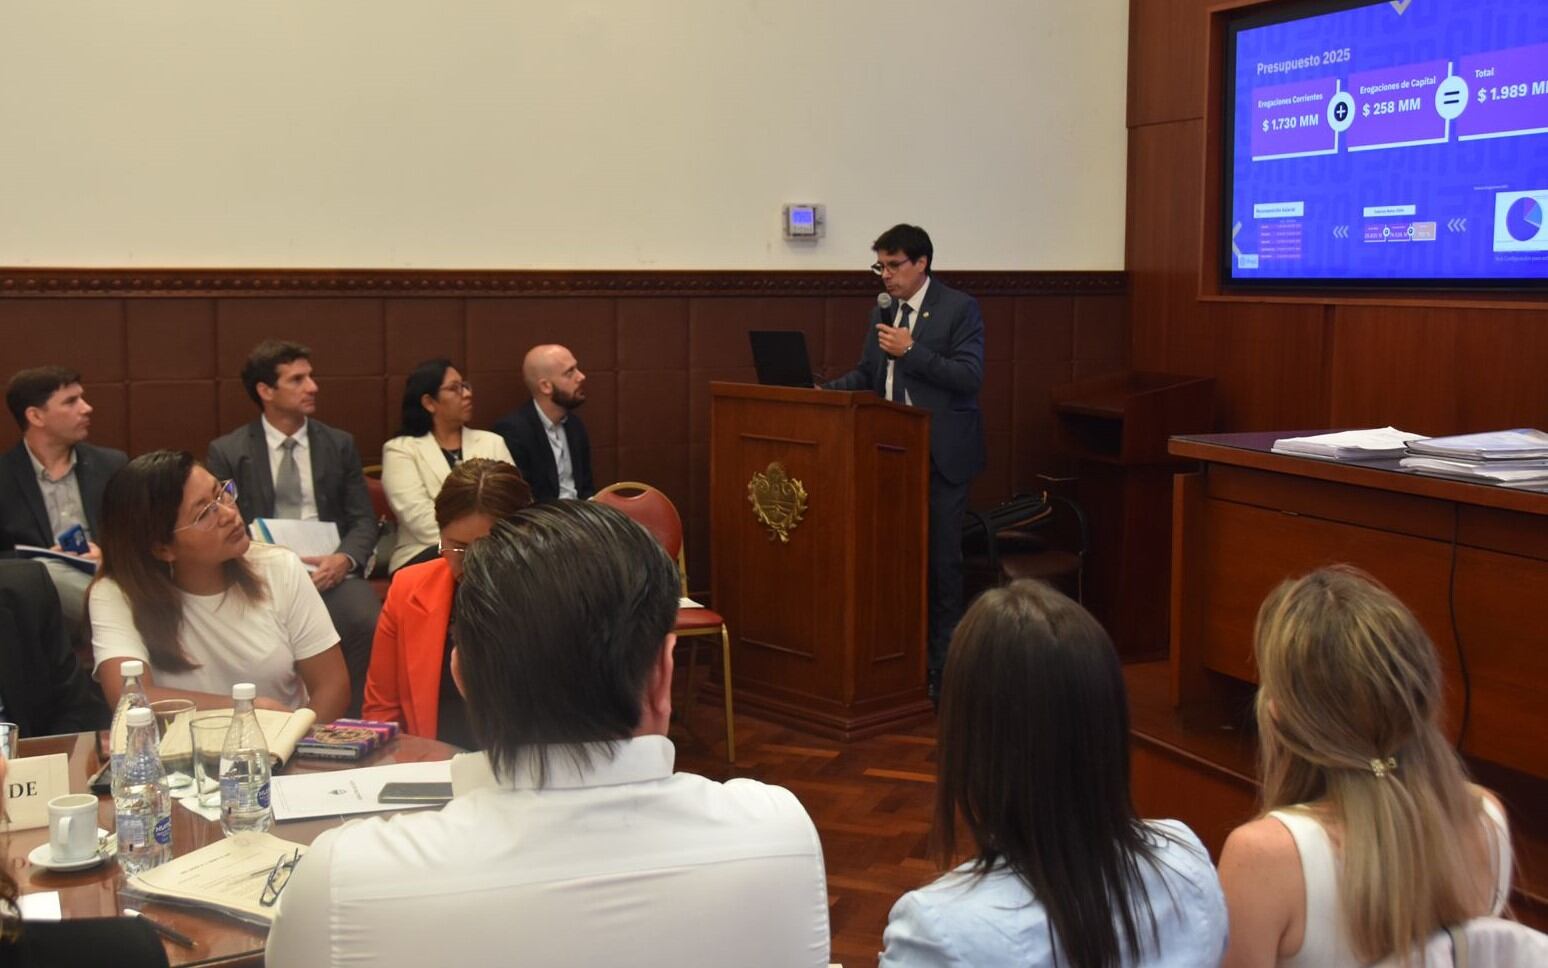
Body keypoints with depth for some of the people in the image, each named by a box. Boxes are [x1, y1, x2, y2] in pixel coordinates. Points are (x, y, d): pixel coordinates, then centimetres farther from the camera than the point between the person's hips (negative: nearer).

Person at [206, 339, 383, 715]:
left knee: (369, 624, -31)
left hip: (330, 570, 1)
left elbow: (363, 520, 10)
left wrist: (344, 559, -13)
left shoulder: (339, 444, 13)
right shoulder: (227, 452, 8)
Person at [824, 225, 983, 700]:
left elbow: (970, 377, -16)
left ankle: (942, 661, 10)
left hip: (941, 455, -6)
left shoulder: (959, 308, -7)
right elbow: (865, 375, 16)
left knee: (941, 556, 1)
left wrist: (911, 351, -21)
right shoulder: (883, 313, 13)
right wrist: (826, 391, -2)